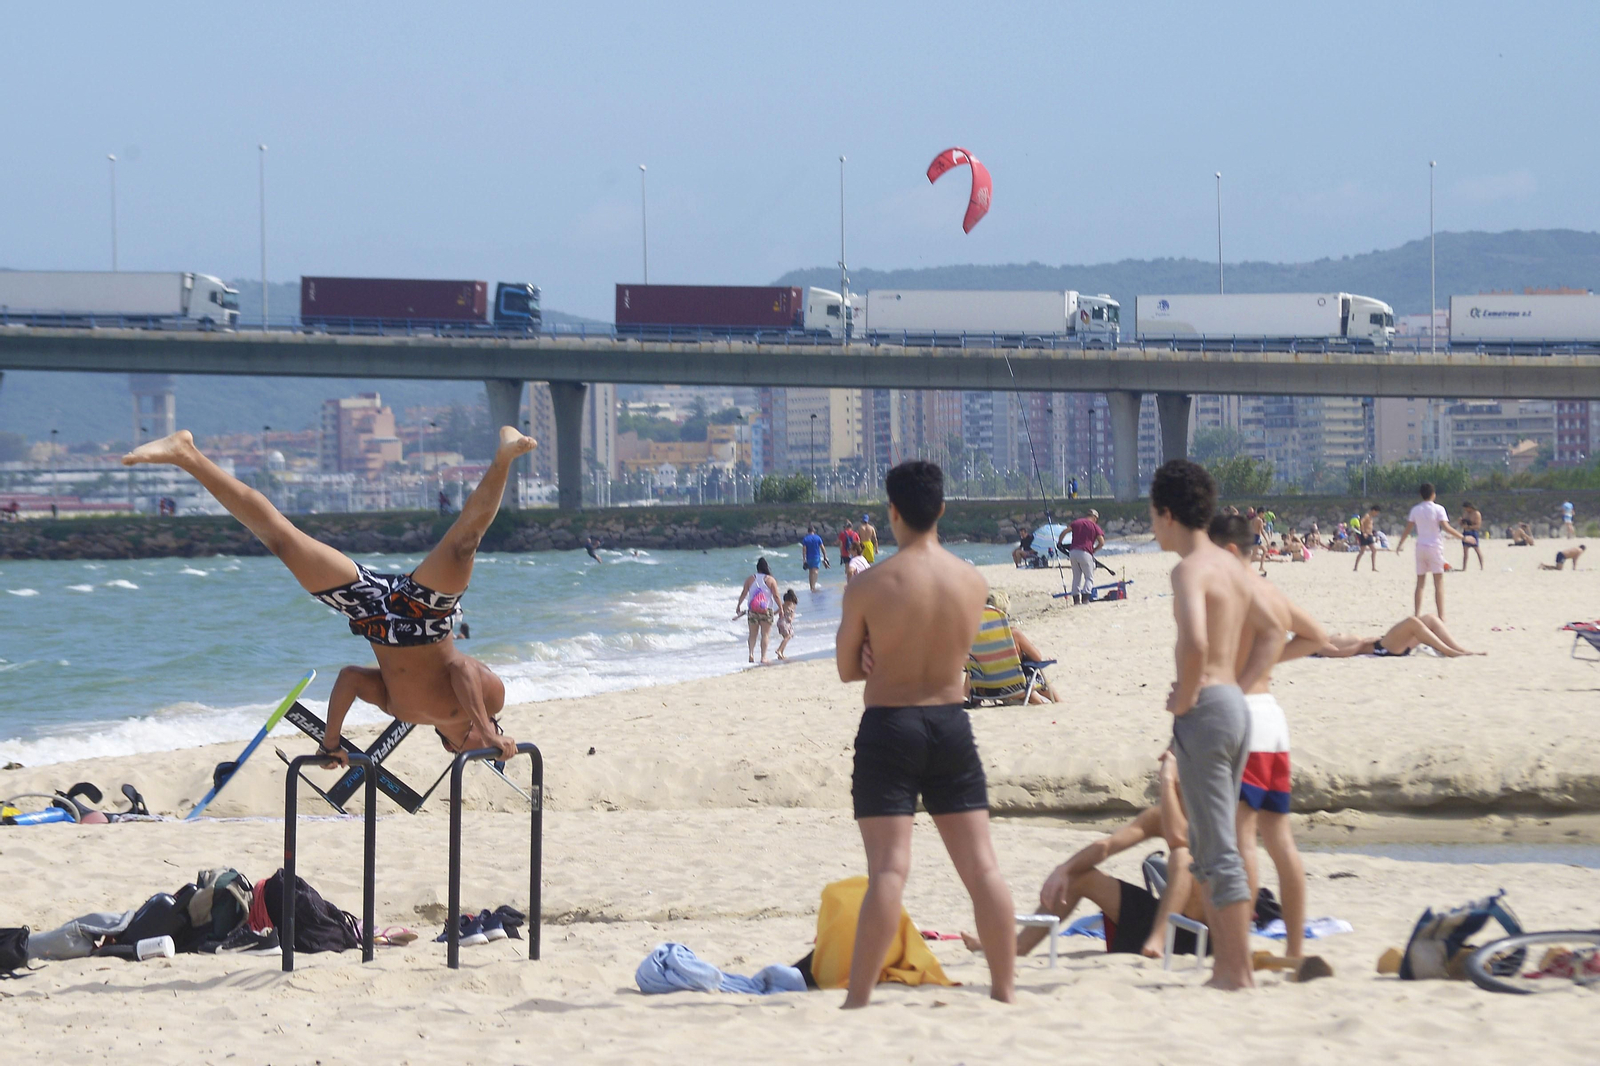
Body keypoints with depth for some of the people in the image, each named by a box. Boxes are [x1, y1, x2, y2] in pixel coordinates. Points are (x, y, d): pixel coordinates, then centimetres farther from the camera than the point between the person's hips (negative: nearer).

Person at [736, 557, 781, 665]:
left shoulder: (750, 579, 0)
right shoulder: (771, 580, -5)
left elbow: (744, 593, 3)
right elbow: (776, 596, -4)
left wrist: (738, 605, 15)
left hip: (752, 611, 2)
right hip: (767, 610, -2)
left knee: (753, 634, 12)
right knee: (765, 634, 4)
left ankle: (751, 653, -6)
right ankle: (763, 657, -1)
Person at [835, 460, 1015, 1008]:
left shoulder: (867, 587, -11)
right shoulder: (973, 581, -1)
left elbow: (848, 669, -1)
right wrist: (911, 660, 6)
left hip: (888, 726, -3)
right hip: (952, 723, 3)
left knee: (888, 869, -6)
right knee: (981, 866, 7)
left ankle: (858, 999, -6)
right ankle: (1005, 988, 12)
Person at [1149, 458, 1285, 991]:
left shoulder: (1190, 569, -14)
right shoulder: (1229, 566, 15)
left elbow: (1194, 643, -31)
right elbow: (1273, 633, 26)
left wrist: (1184, 699, -16)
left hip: (1206, 708, -10)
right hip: (1235, 706, 10)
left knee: (1219, 850, -6)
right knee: (1207, 847, 17)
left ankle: (1238, 971, -5)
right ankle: (1226, 965, 19)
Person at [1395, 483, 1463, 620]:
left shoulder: (1415, 510, 6)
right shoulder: (1438, 509, -6)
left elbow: (1408, 529, 8)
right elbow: (1446, 527, -16)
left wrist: (1400, 544, 22)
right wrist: (1462, 536, -11)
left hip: (1420, 547, 4)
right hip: (1434, 547, -4)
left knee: (1420, 583, 9)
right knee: (1439, 583, -3)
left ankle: (1416, 615, 6)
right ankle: (1440, 616, -9)